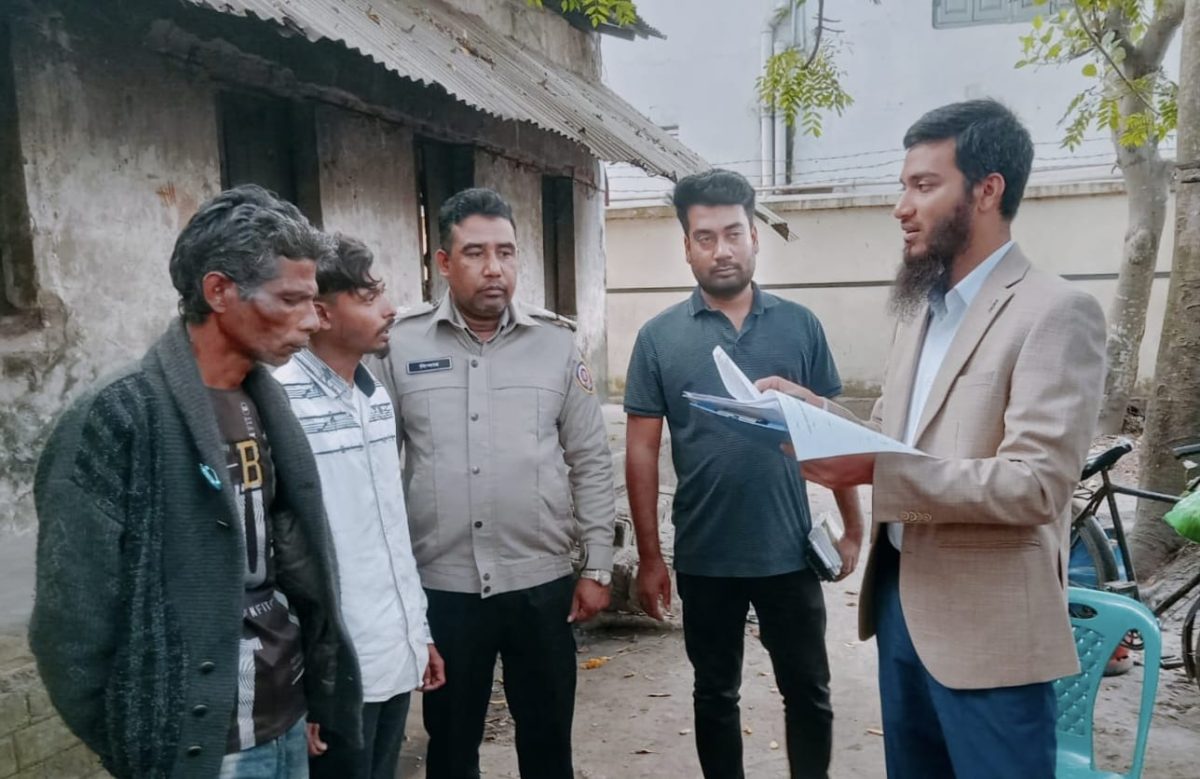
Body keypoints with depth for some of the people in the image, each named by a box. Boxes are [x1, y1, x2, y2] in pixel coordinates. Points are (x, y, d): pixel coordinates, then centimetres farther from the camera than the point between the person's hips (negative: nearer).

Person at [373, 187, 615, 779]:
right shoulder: (402, 345, -3)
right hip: (442, 586, 0)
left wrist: (597, 567, 1)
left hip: (542, 582, 1)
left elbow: (591, 462, 3)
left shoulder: (555, 343, -1)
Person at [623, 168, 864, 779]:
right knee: (715, 695, 17)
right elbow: (642, 451, -2)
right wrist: (649, 557, -3)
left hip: (790, 550, 1)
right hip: (704, 557, 0)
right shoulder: (659, 337, -4)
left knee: (808, 692, 15)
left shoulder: (799, 325, 0)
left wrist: (853, 527, 3)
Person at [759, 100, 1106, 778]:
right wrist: (814, 409, -1)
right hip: (900, 598, 8)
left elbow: (1037, 485, -23)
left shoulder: (1056, 312, -14)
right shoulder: (924, 308, 13)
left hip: (987, 626, -8)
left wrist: (875, 470, -30)